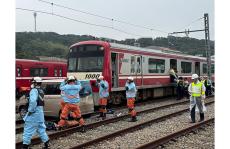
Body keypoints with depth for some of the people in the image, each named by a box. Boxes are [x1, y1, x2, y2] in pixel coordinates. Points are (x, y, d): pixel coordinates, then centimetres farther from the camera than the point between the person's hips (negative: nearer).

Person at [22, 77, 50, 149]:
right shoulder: (41, 91, 13)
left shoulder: (34, 90, -15)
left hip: (34, 113, -9)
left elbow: (33, 101, -30)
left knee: (28, 129, 0)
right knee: (41, 129, 17)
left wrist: (30, 110, -21)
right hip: (40, 112, 9)